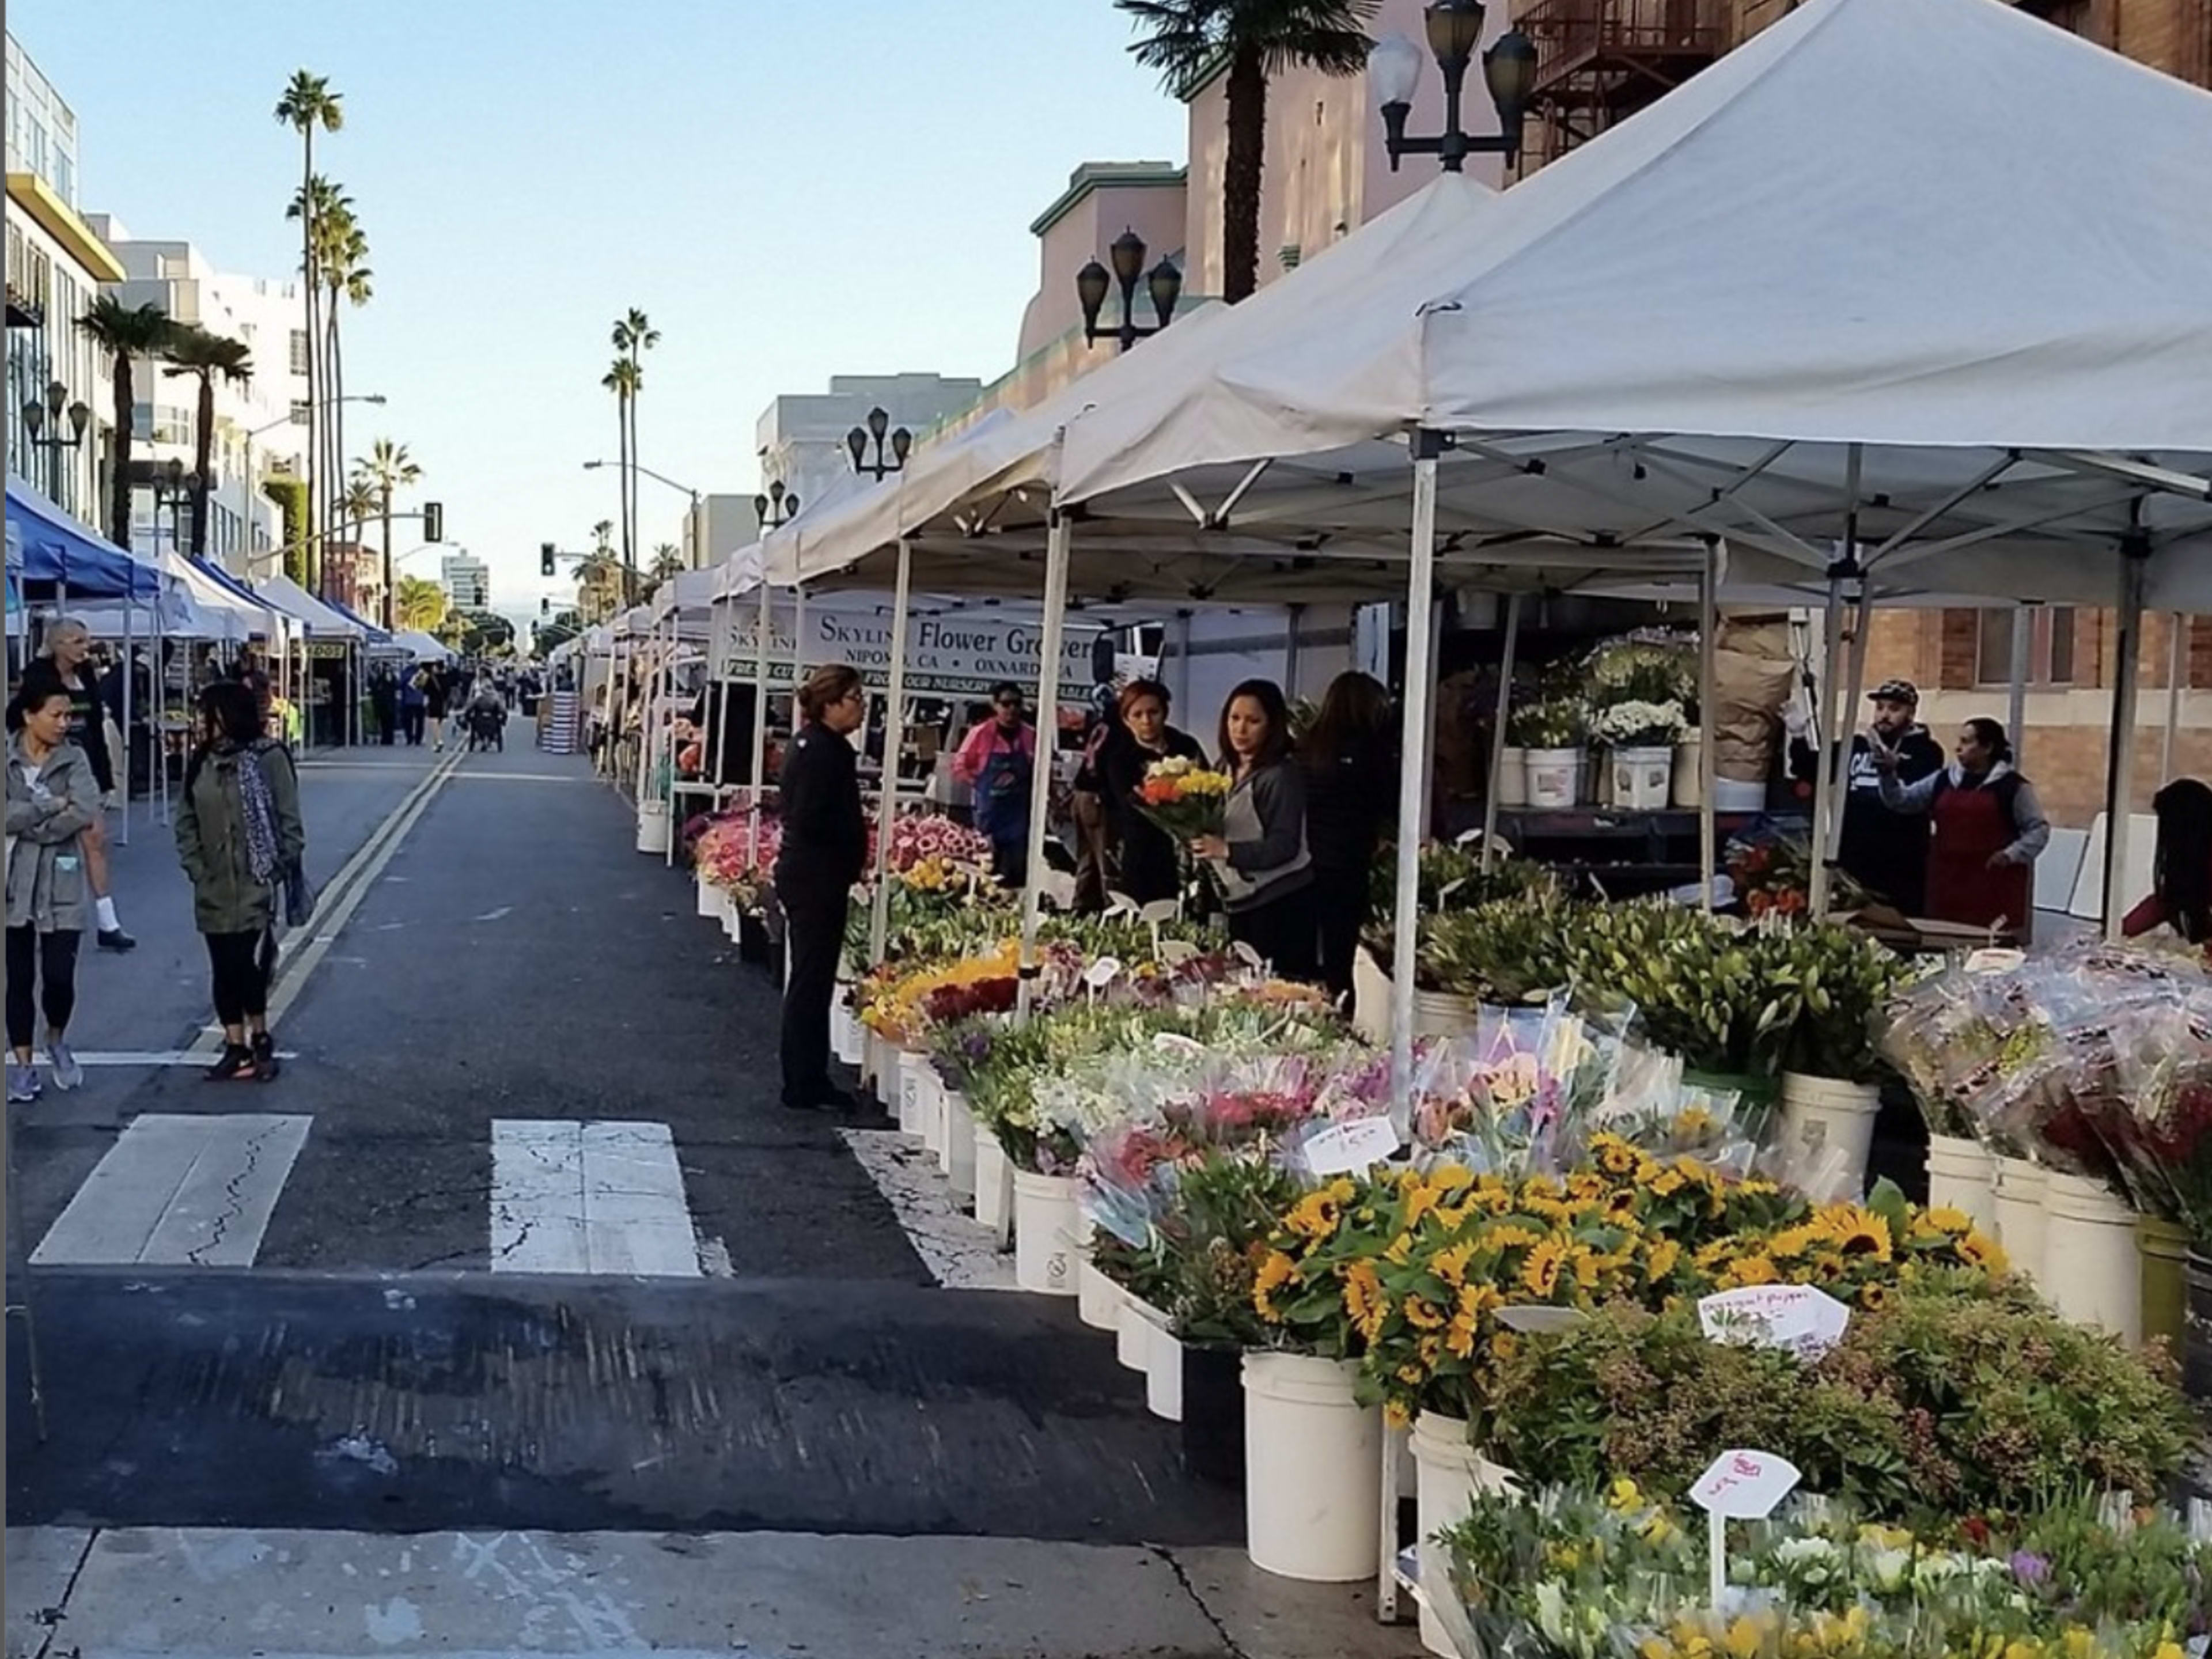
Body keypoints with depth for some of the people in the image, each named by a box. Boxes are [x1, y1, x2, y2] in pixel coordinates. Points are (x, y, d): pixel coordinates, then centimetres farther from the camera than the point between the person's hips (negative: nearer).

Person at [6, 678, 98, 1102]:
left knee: (59, 975, -4)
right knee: (19, 979, 7)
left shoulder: (74, 759, -1)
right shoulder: (8, 757, -3)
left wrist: (27, 825, -14)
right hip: (14, 885, 0)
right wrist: (51, 805, -15)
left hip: (61, 885, 0)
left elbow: (86, 812, -16)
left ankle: (57, 1040, 26)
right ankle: (23, 1065, 18)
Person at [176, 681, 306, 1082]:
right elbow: (186, 821, 11)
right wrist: (195, 866, 1)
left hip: (256, 888, -5)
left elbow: (289, 822, -5)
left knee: (250, 967, -5)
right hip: (214, 891, 5)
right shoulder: (200, 763, 7)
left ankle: (259, 1039, 14)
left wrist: (278, 869, -9)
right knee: (225, 971, 8)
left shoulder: (268, 758, -8)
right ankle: (236, 1046, 18)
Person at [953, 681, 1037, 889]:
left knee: (1016, 872, 1)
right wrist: (978, 784, -5)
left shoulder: (1031, 735, -4)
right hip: (988, 811, -1)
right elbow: (960, 766, 3)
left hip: (1019, 811, 1)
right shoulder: (981, 734, -7)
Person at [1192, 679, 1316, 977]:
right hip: (1240, 900, 8)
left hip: (1281, 904, -8)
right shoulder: (1225, 769, 10)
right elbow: (1216, 828, 20)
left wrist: (1227, 851, -27)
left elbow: (1284, 846, -19)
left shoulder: (1282, 775, -13)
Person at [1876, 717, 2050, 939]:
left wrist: (2011, 855, -11)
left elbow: (2039, 829, 2)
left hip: (1993, 883, -5)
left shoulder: (2013, 785, -2)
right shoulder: (1944, 780, 10)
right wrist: (1889, 774, -5)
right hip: (1948, 881, 5)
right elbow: (1902, 802, 11)